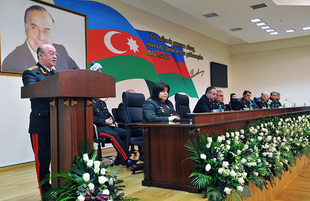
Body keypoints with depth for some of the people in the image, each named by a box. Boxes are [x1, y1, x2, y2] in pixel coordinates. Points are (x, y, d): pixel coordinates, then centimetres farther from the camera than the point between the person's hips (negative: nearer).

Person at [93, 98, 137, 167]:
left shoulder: (103, 103, 24)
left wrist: (111, 120, 2)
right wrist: (105, 121, -18)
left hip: (108, 126, 8)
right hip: (98, 128, -8)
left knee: (125, 132, -15)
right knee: (114, 135, -33)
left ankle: (119, 159, -12)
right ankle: (126, 160, -30)